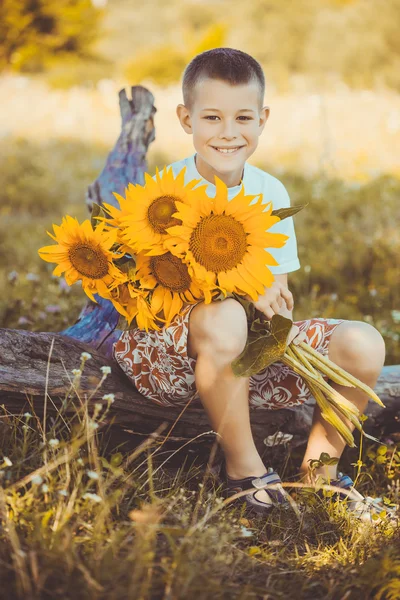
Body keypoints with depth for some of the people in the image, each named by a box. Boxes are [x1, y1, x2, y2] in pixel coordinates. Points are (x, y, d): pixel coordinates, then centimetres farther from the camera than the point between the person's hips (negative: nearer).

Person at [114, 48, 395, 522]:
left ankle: (318, 465, 9)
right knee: (224, 317, -39)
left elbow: (278, 297, 5)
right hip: (168, 350, -4)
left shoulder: (271, 193, 5)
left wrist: (276, 303, -21)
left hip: (255, 344, 5)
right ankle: (242, 467, -18)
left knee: (363, 344, -13)